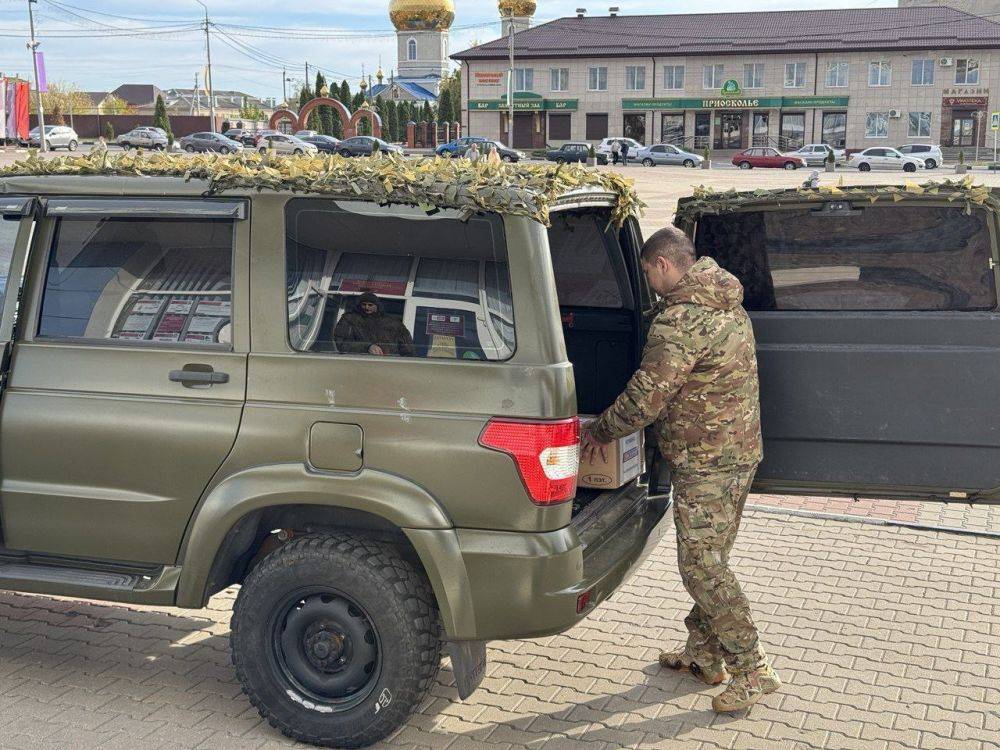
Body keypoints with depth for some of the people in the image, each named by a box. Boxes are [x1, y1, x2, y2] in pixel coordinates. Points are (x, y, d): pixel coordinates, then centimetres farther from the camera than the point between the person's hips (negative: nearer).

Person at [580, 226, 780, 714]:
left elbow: (645, 397, -19)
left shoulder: (679, 320, -20)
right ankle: (703, 655, 27)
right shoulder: (727, 304, 12)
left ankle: (752, 671, 1)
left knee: (700, 565, -5)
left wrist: (599, 430, -3)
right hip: (740, 450, 10)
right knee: (709, 558, 17)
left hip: (705, 460, -10)